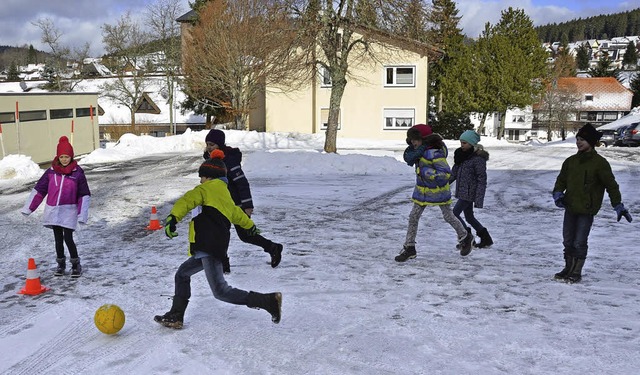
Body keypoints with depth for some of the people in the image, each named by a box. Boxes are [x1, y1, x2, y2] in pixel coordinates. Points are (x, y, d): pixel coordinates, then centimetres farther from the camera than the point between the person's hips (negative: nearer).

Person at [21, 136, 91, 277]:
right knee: (58, 238, 10)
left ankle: (76, 265, 9)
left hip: (69, 210, -3)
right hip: (53, 211, 3)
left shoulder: (78, 172, -6)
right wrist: (28, 208, 6)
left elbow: (84, 194, -4)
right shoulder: (51, 172, 2)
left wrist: (82, 214, -9)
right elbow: (39, 190, 7)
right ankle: (61, 264, 25)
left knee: (68, 238, -8)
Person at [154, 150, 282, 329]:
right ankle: (175, 317, 26)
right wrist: (250, 226, 65)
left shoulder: (210, 187, 2)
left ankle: (270, 301, -14)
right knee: (182, 274, 23)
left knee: (221, 291, -13)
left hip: (209, 247, -10)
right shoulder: (225, 194, 29)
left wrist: (173, 217, -33)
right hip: (214, 248, 10)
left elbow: (189, 199, -17)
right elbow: (236, 213, 47)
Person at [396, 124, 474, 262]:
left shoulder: (435, 153, -29)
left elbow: (446, 174, -30)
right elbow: (408, 158, -2)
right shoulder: (420, 149, -4)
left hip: (438, 190, -7)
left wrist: (428, 172, -37)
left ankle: (465, 238, 35)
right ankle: (409, 248, 11)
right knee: (413, 217, 3)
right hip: (422, 190, 7)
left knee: (448, 217, 10)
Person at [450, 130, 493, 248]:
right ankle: (486, 239, 27)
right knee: (469, 217, 15)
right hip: (462, 192, 9)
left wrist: (479, 200, -21)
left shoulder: (478, 158, -16)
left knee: (454, 213, -9)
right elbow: (454, 172, 17)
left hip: (470, 192, -9)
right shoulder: (462, 155, 9)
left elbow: (482, 180, -17)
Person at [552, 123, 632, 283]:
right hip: (570, 208, 5)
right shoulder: (571, 161, 5)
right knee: (568, 241, 14)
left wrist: (618, 205, -11)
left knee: (579, 243, 0)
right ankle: (568, 268, 29)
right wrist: (558, 193, -6)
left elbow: (611, 185, -8)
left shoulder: (599, 163, -10)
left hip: (586, 210, -5)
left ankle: (577, 272, 15)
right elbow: (561, 180, 13)